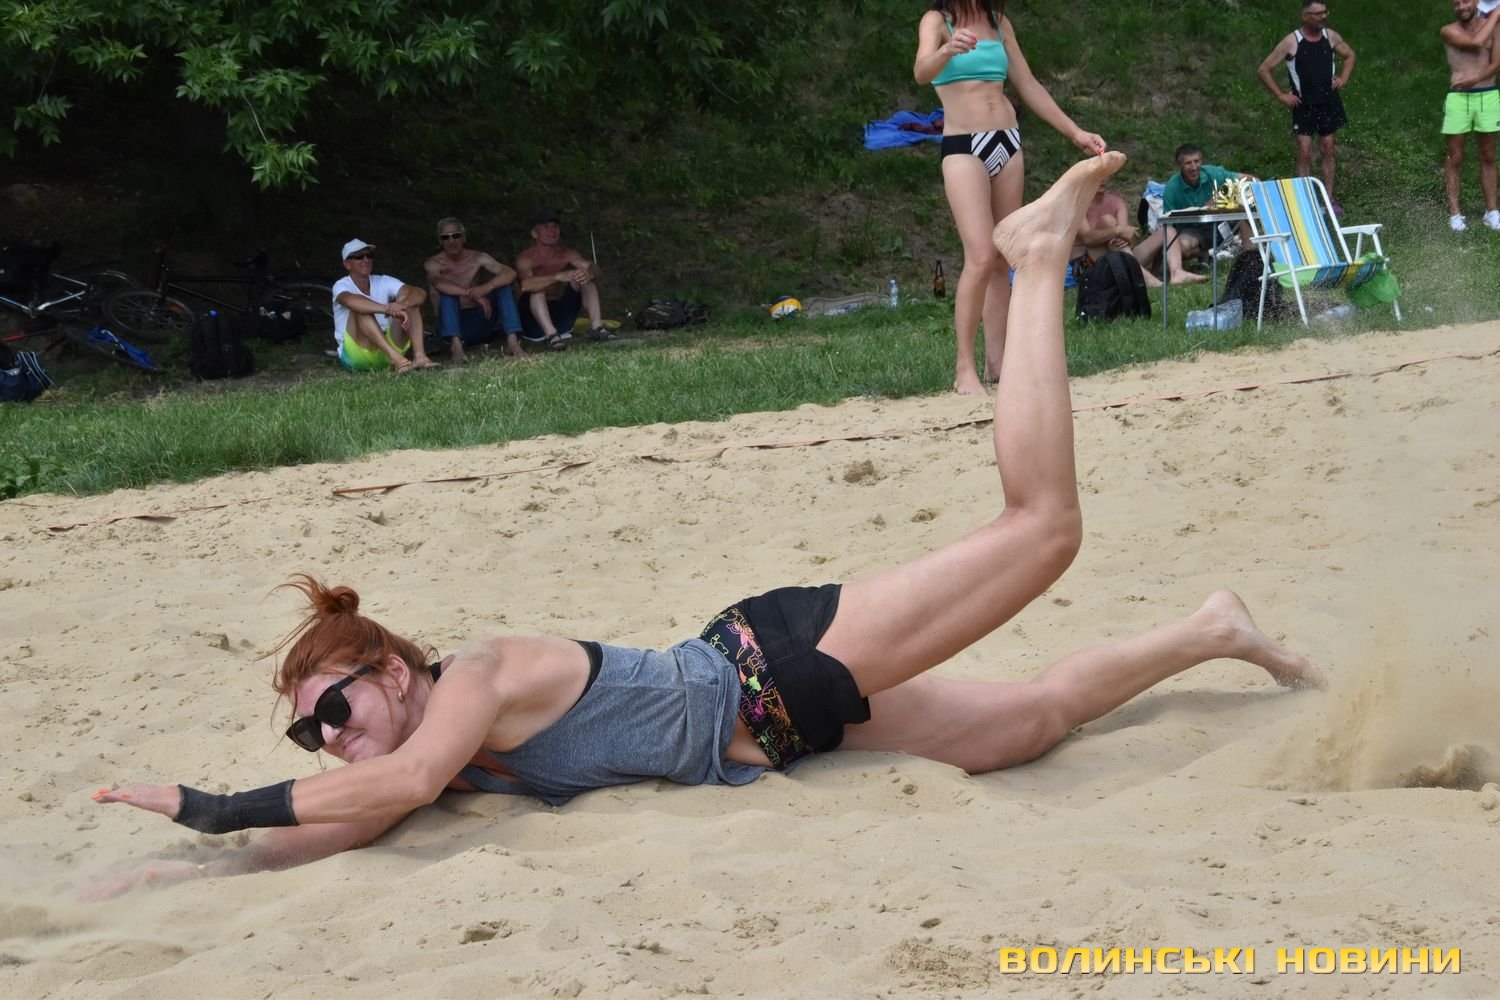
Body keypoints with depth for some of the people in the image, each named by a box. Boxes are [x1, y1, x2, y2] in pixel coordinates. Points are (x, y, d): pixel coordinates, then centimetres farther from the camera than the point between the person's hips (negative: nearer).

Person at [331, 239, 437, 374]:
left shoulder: (383, 282, 6)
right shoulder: (342, 285, -6)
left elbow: (420, 294, -10)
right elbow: (350, 300, -33)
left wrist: (401, 305, -34)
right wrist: (388, 309, -47)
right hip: (356, 355, -4)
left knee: (410, 300, -10)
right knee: (361, 308, -28)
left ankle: (419, 356, -32)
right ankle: (395, 358, -46)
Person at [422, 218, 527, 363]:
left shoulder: (477, 258, 1)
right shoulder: (434, 263, -7)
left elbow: (510, 274, -13)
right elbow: (438, 283, -31)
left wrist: (486, 288, -33)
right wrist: (474, 295, -43)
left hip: (479, 322, 3)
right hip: (453, 325, -3)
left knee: (503, 286, -15)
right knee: (447, 293, -27)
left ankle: (512, 341, -31)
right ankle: (455, 343, -46)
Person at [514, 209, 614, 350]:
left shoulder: (566, 254, 1)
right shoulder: (525, 259, -14)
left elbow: (593, 268, -13)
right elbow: (525, 284, -35)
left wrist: (589, 273, -39)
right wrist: (559, 277, -45)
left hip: (561, 318, 5)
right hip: (535, 321, -5)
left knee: (584, 277, -9)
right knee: (537, 287, -31)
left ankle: (596, 326, -21)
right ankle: (551, 334, -45)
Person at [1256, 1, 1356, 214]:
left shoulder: (1331, 37, -1)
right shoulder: (1291, 42, -13)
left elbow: (1349, 55, 20)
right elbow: (1264, 70, -8)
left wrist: (1344, 77, 4)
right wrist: (1281, 95, -9)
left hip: (1329, 102, 4)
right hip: (1304, 105, -4)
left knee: (1327, 150, 9)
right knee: (1305, 152, -7)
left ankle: (1329, 198, 15)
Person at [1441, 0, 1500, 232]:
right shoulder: (1449, 31, -2)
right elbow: (1476, 42, -19)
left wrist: (1475, 79, -20)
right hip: (1458, 98, -2)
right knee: (1454, 158, 0)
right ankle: (1454, 212, 3)